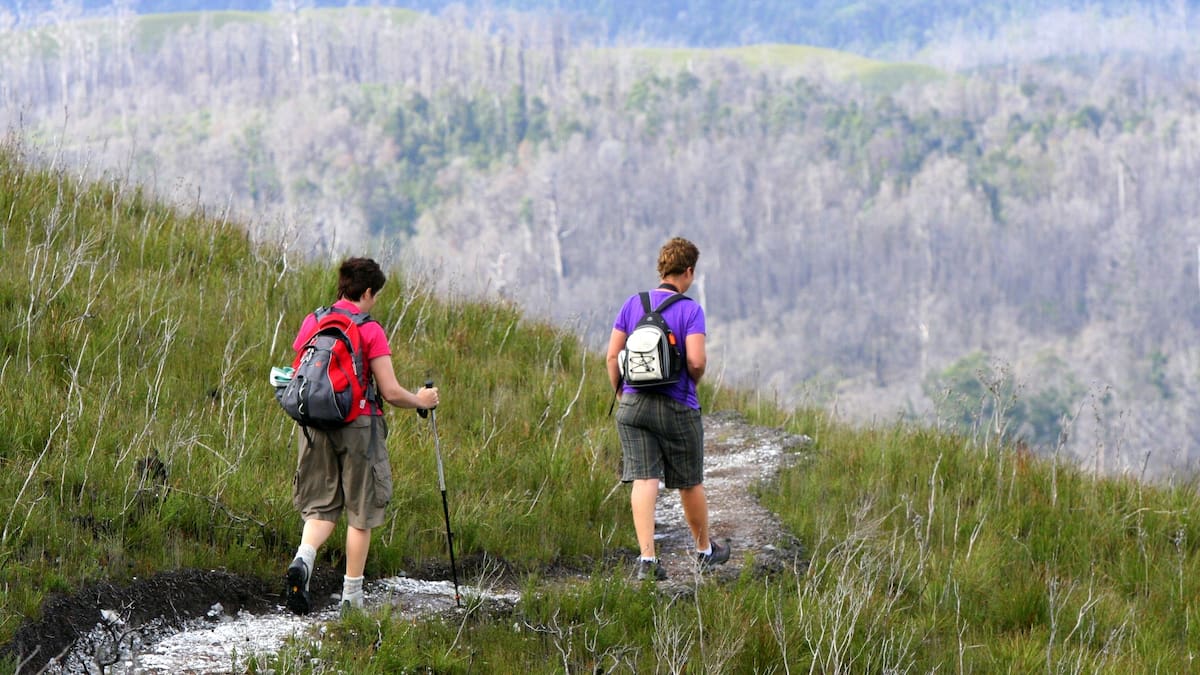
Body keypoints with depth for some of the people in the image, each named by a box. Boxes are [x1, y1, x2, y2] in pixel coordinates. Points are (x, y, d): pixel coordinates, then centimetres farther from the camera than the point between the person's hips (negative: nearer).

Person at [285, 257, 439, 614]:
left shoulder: (312, 322, 5)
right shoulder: (370, 331, -10)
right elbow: (390, 392, -11)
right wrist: (420, 401, 7)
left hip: (316, 424, 4)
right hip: (359, 425, -4)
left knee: (321, 506, 12)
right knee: (360, 513, 7)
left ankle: (303, 559, -18)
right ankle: (352, 595, 10)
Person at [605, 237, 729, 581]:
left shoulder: (632, 304, 5)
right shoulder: (691, 310, -8)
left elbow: (612, 355, 4)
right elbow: (696, 360, -17)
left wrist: (620, 393, 16)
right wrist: (694, 380, 5)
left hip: (633, 406, 3)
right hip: (677, 407, -3)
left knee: (644, 480, -4)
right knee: (690, 483, 13)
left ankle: (647, 559, -14)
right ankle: (704, 550, 30)